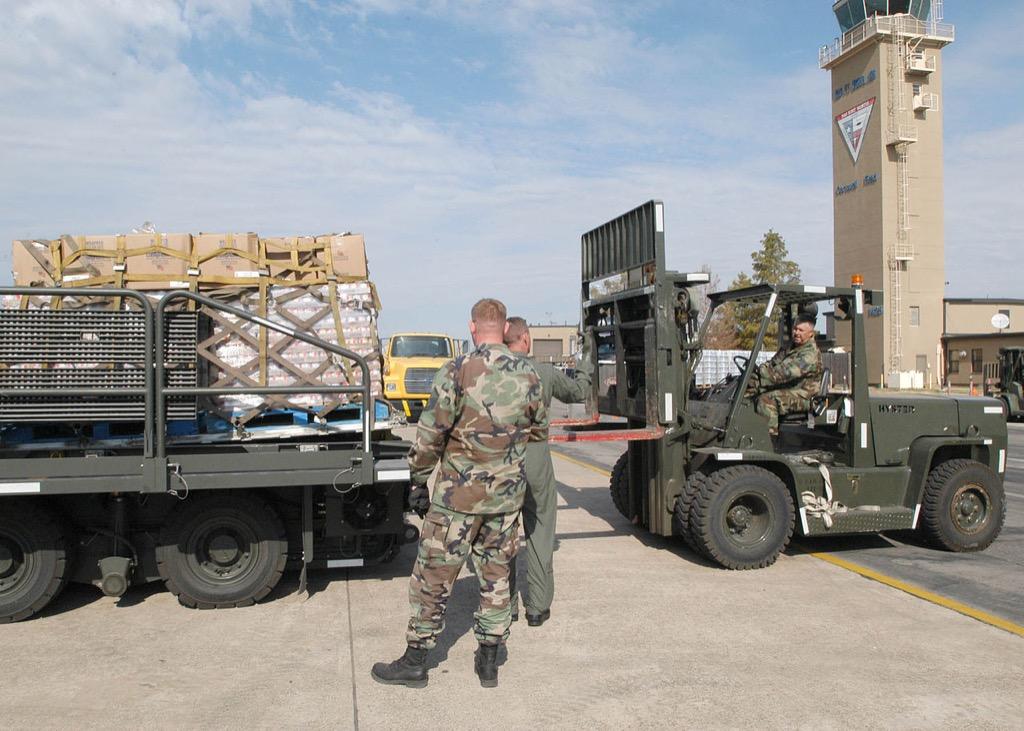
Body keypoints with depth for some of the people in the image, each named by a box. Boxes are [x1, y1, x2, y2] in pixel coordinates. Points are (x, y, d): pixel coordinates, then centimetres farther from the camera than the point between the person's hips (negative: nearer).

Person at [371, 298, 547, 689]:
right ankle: (488, 662, 24)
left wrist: (417, 484, -3)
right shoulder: (527, 375, 0)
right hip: (508, 494, 4)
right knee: (496, 575, 15)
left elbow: (429, 436, -14)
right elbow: (539, 432, 12)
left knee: (433, 576, 8)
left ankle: (414, 662, 19)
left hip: (459, 494, -4)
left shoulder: (456, 371, -14)